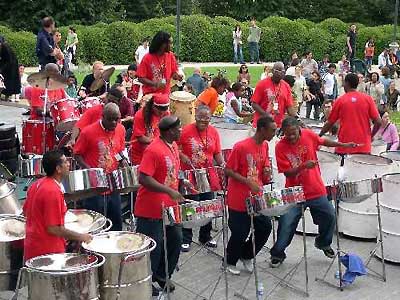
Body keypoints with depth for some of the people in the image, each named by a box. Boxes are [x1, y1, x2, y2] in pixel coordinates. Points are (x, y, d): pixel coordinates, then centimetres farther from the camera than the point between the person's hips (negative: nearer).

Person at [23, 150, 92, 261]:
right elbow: (54, 229, -23)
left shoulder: (36, 184, 4)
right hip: (48, 251, -9)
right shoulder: (53, 192, -23)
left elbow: (25, 212, 17)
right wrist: (80, 237, -13)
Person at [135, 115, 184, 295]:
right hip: (151, 209, -9)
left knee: (175, 239, 15)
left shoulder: (173, 146, 7)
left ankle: (162, 276, 33)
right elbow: (143, 178, -26)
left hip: (170, 206, 9)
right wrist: (170, 191, -27)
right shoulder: (154, 150, -21)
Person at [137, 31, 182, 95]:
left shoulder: (170, 56, 0)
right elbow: (141, 78, -10)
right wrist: (155, 84, -23)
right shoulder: (147, 58, -11)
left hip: (166, 94, 3)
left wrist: (176, 75, -15)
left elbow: (174, 72, 8)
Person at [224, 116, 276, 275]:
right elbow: (228, 171, -16)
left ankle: (246, 256, 29)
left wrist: (267, 174, -5)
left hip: (257, 197, 7)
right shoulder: (241, 146, -19)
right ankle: (230, 262, 28)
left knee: (265, 227, 6)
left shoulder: (265, 146, 4)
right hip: (239, 200, -7)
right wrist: (249, 182, -24)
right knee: (240, 233, 2)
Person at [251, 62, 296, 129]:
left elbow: (290, 106, 6)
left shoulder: (286, 87, 7)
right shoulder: (262, 84, -5)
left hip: (279, 125, 3)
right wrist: (265, 114, -19)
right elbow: (254, 104, -6)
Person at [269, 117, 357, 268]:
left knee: (329, 216, 11)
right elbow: (287, 172, -17)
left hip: (316, 190, 3)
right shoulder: (280, 147, -16)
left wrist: (344, 145, 12)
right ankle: (277, 254, 13)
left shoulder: (308, 134, -7)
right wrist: (303, 166, -32)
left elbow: (323, 141, 13)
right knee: (286, 223, -6)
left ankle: (323, 243, 38)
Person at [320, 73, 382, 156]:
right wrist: (371, 135, 14)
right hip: (363, 147, 1)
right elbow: (378, 122, -3)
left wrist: (319, 136, 22)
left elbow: (330, 123, 6)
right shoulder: (368, 99, 1)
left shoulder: (340, 100, -1)